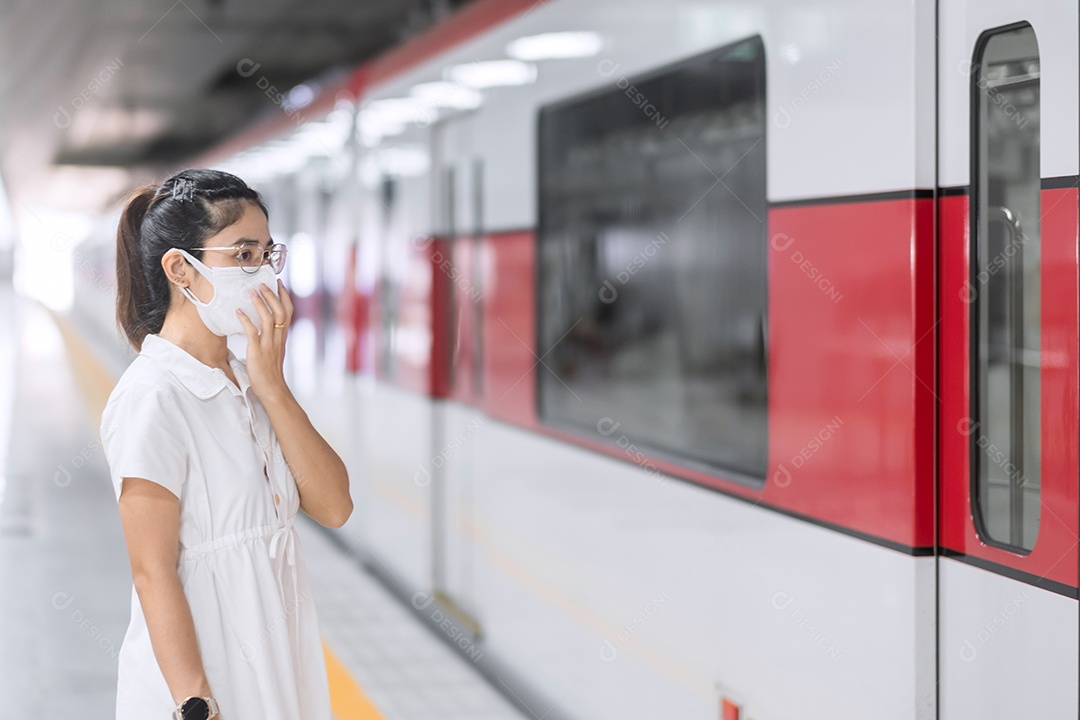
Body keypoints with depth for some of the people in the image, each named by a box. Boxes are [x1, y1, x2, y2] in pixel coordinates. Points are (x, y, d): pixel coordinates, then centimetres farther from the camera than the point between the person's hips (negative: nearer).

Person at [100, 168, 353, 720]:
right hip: (200, 673, -7)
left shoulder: (245, 380, 7)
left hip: (276, 656, 7)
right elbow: (153, 572, -18)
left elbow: (333, 507, -2)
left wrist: (273, 388, -9)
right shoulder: (152, 395, -16)